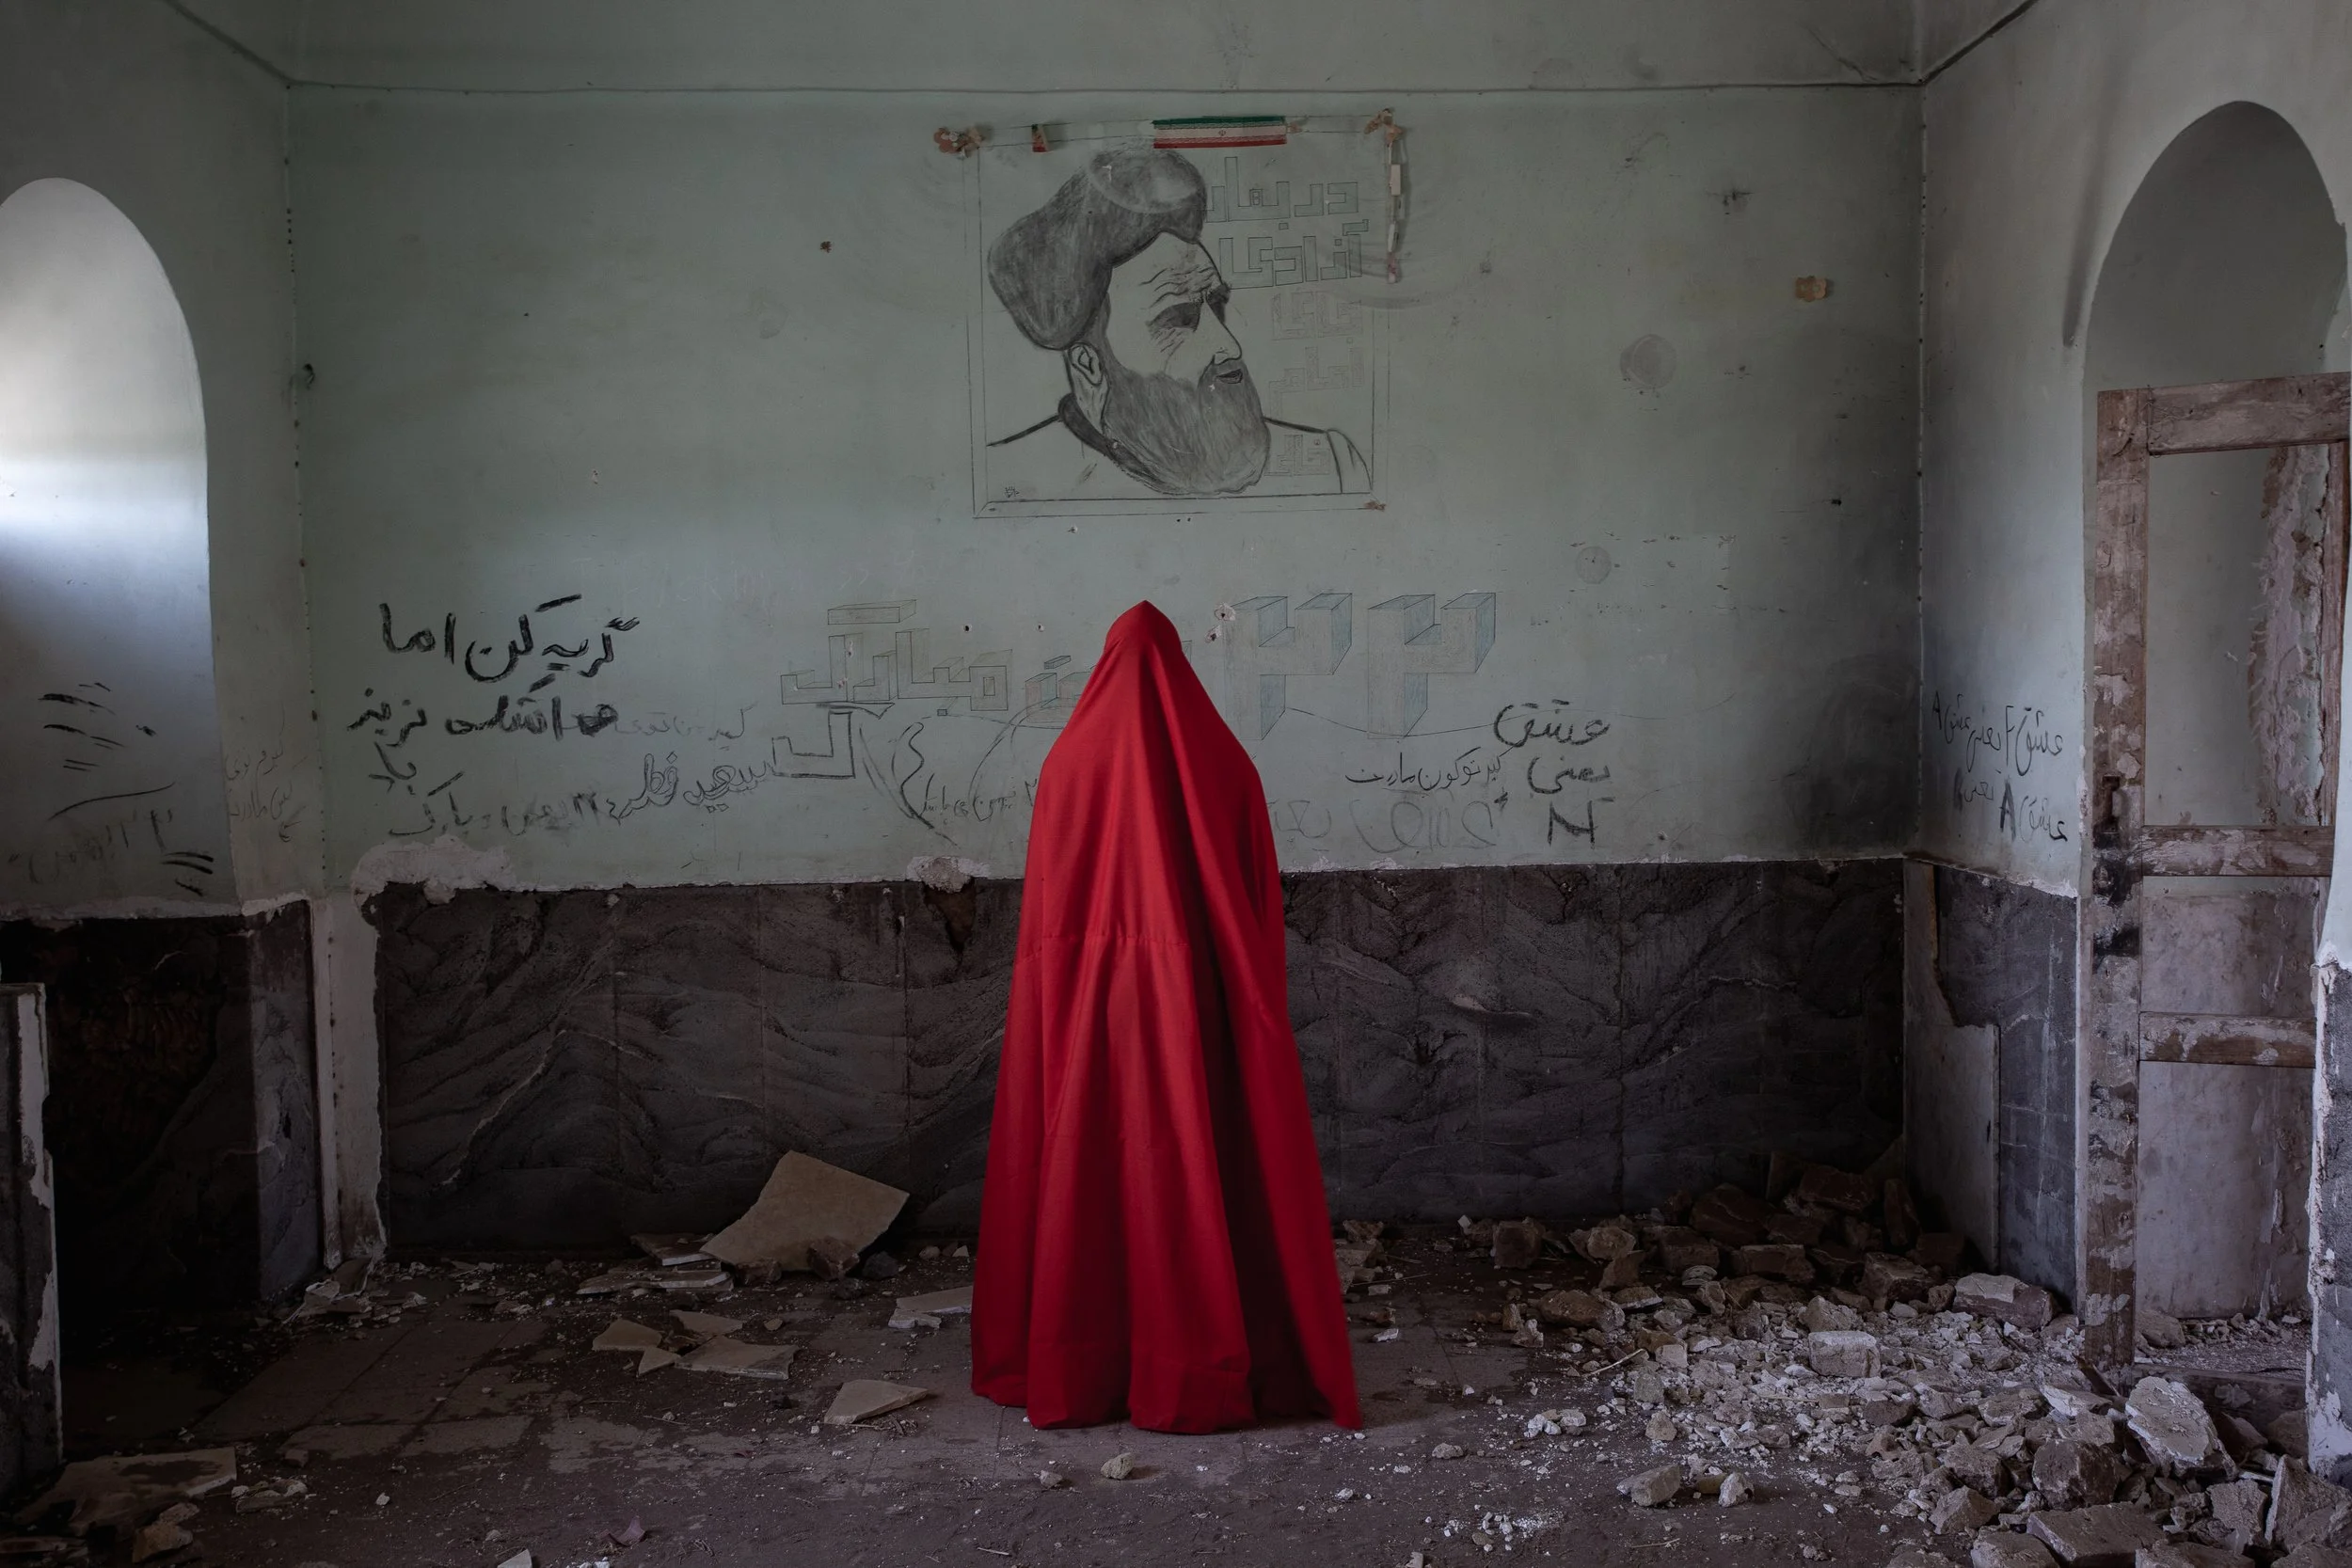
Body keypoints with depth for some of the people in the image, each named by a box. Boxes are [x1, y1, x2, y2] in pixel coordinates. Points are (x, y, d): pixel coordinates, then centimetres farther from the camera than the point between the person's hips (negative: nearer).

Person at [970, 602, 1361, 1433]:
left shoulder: (1070, 760, -2)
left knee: (1086, 1173, 9)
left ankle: (1074, 1368, 16)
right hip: (1196, 999, 0)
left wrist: (1055, 994, 8)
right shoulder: (1223, 762, -1)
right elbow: (1261, 902, 1)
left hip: (1089, 1000, 0)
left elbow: (1045, 906, -1)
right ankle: (1199, 1373, 10)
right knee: (1206, 1175, 6)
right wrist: (1257, 1002, 8)